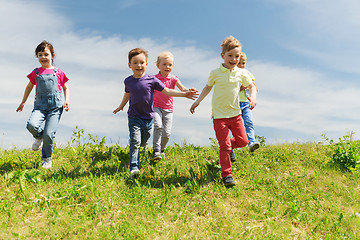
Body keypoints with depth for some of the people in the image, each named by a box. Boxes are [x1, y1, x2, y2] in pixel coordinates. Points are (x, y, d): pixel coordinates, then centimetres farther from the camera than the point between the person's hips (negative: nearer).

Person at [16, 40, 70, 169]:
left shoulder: (58, 72, 8)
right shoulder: (36, 73, 12)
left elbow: (65, 88, 20)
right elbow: (29, 87, 27)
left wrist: (66, 100, 3)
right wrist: (23, 103, 29)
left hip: (56, 106, -2)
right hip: (40, 105, 2)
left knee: (49, 134, -12)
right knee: (32, 125, -27)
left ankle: (47, 159, 12)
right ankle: (39, 137, 11)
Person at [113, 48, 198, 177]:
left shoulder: (152, 80, -6)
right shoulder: (128, 81, -1)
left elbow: (167, 91, -2)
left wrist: (184, 94, -10)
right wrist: (121, 106, 35)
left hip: (148, 118, 1)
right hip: (134, 118, -1)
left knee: (142, 143, 16)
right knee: (135, 142, -14)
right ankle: (134, 168, -9)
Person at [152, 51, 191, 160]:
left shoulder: (173, 78, 2)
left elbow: (182, 89, -12)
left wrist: (189, 91, -33)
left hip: (168, 109, 2)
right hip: (156, 107, -2)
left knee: (167, 133, -2)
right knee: (158, 125, -27)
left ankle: (162, 149, 25)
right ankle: (156, 150, -21)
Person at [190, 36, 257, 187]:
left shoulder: (240, 74, 3)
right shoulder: (215, 73, -3)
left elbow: (251, 86, 17)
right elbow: (208, 87, 14)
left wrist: (253, 97, -3)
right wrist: (198, 101, 8)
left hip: (235, 113, 4)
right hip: (219, 115, -4)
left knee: (243, 141, 7)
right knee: (224, 146, -7)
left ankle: (229, 147, 39)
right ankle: (226, 174, 2)